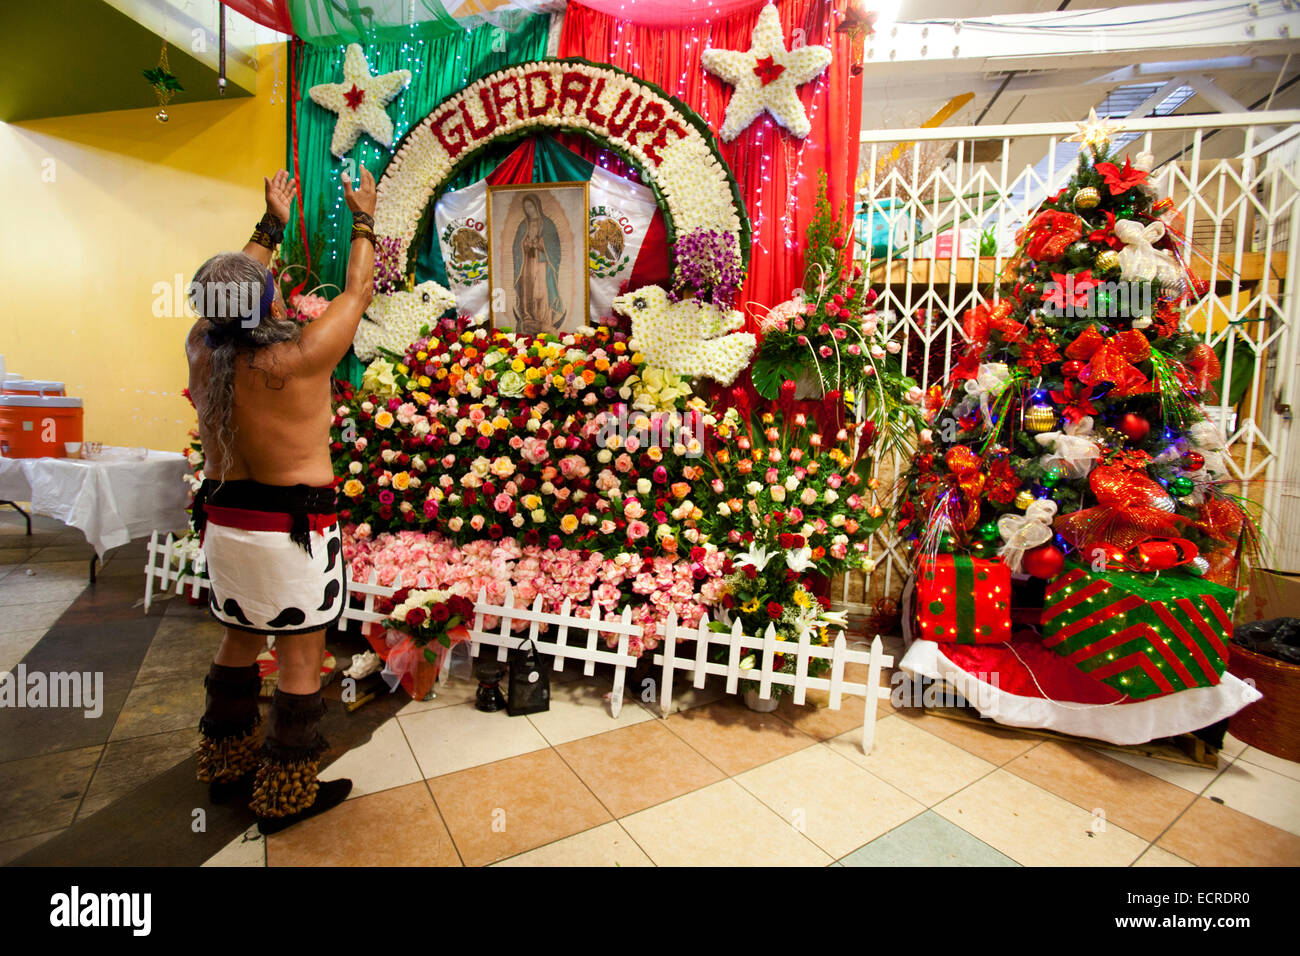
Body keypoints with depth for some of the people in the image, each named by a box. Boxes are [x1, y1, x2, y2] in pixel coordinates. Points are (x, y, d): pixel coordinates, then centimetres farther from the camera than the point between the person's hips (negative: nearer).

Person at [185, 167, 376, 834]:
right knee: (301, 657, 6)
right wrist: (363, 220, 9)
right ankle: (287, 796, 20)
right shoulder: (296, 357, -20)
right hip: (292, 525, -7)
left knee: (239, 641, 22)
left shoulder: (201, 349, -2)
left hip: (223, 518, 7)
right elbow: (357, 292, -6)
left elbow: (229, 293, 18)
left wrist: (270, 225, 25)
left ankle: (228, 767, 39)